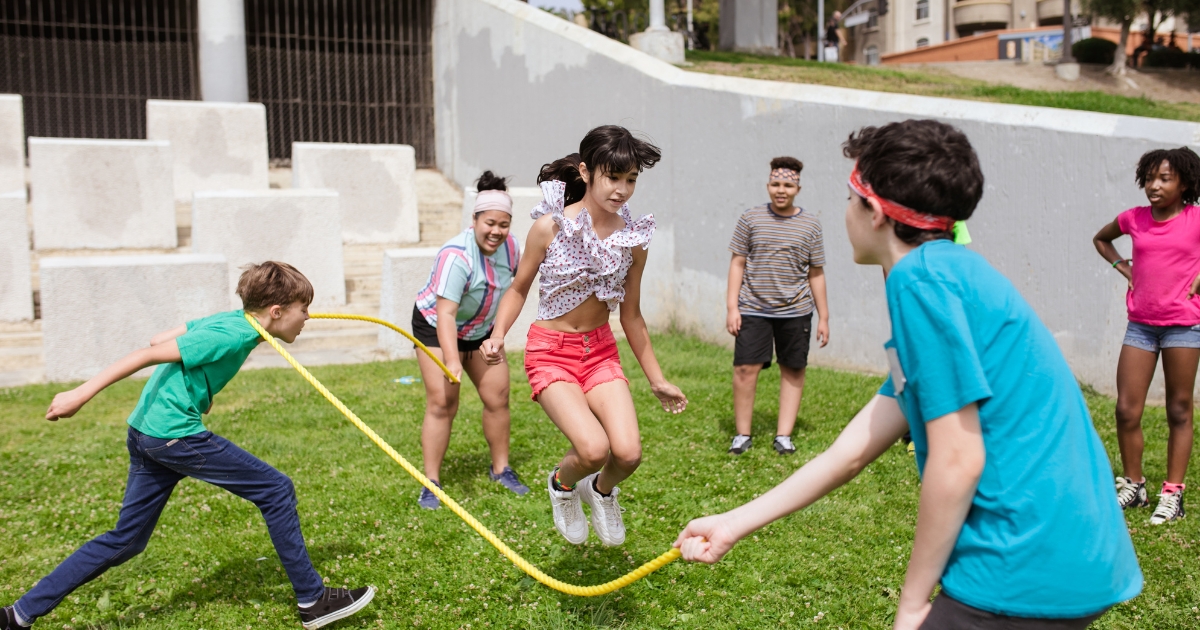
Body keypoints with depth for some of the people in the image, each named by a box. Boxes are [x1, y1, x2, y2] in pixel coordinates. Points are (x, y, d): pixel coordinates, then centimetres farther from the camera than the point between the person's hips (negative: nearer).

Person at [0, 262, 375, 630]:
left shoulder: (227, 319, 10)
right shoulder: (232, 336, -16)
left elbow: (158, 340, 17)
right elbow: (150, 354, -18)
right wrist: (81, 395, -17)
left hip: (144, 433, 10)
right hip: (175, 433, -10)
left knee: (125, 540, 17)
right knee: (276, 490, -3)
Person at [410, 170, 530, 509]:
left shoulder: (510, 246, -12)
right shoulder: (457, 256, -33)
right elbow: (445, 314, -39)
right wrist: (451, 360, -51)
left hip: (481, 330, 6)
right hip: (437, 328, -6)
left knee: (497, 397, 3)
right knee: (442, 402, -13)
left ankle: (501, 469, 20)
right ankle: (431, 483, -5)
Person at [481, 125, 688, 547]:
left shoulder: (633, 239, -3)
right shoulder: (550, 226, -12)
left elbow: (631, 316, 7)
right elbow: (519, 289, 2)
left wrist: (657, 380, 12)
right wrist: (497, 336, -15)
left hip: (601, 350, 3)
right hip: (550, 351, -3)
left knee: (628, 453, -14)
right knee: (594, 449, -22)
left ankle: (602, 490, 24)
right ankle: (562, 484, 16)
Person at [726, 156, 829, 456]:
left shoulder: (810, 225, 5)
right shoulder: (751, 219, 2)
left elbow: (816, 274, 9)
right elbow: (737, 263, 4)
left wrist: (823, 317, 8)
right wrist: (732, 307, -3)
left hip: (795, 311, 2)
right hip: (753, 309, -1)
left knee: (793, 370, 5)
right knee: (745, 368, -6)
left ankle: (784, 435, 15)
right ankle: (742, 433, 8)